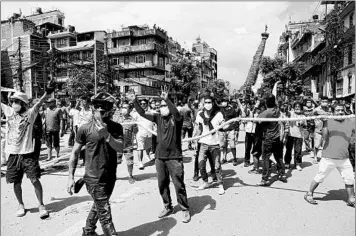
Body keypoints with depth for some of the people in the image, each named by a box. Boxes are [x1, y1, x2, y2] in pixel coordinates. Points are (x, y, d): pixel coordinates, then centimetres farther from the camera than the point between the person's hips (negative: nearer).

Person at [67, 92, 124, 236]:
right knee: (105, 213, -2)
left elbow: (120, 148, -16)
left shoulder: (116, 127, -3)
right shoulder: (85, 128, -11)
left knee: (98, 207, 24)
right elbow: (75, 153, -4)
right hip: (94, 177, -4)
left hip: (110, 177, 5)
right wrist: (71, 177, -6)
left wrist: (106, 135, -31)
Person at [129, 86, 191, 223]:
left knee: (179, 185, 2)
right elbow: (142, 113, -2)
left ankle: (185, 210, 20)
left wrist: (167, 100, -45)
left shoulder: (176, 118, -10)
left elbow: (176, 113, -33)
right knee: (162, 185, 16)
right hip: (160, 157, 6)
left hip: (174, 158, -5)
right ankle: (168, 207, 35)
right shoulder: (158, 118, 3)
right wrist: (134, 101, -15)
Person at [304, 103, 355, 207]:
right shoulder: (328, 121, -7)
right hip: (328, 158, -3)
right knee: (319, 178, 7)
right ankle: (309, 194, 24)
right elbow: (324, 137, -16)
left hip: (344, 159, 4)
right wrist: (324, 122, -22)